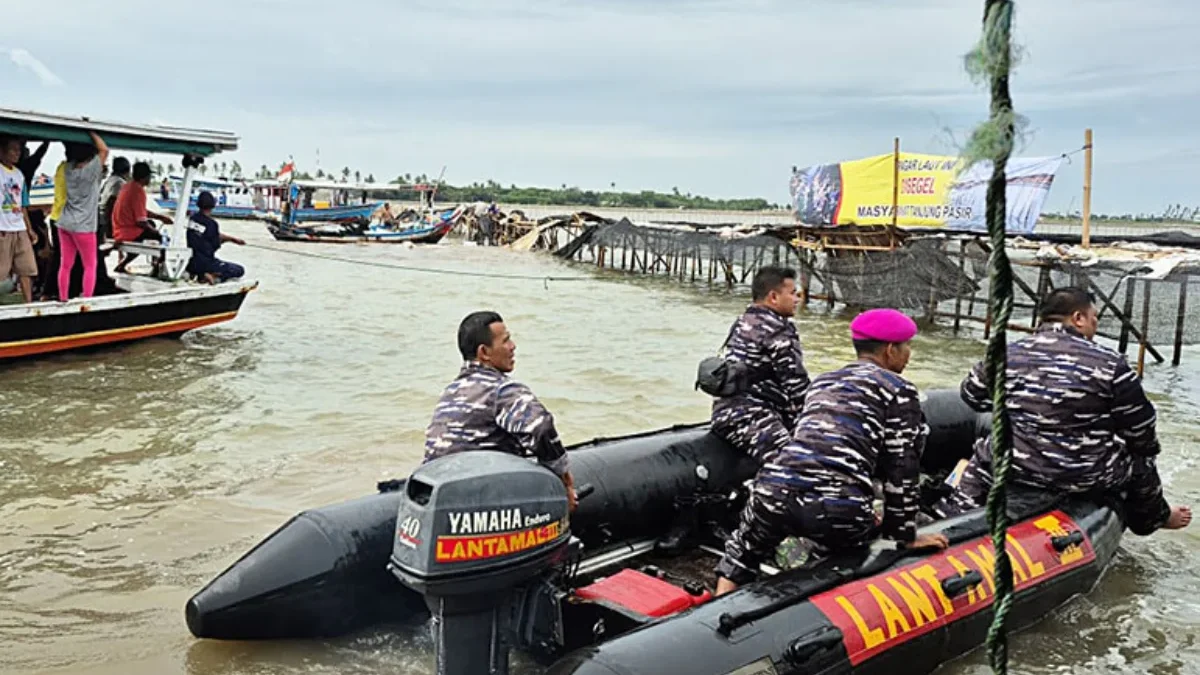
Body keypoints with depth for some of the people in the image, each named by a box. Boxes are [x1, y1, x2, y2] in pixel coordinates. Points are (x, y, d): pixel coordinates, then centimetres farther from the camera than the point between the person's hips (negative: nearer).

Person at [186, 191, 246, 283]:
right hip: (204, 263, -7)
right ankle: (213, 275, -17)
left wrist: (233, 239, 22)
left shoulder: (192, 219, 4)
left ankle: (193, 273, 14)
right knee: (240, 270, 0)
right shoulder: (211, 224, -17)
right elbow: (216, 245, -3)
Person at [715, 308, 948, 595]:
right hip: (838, 509, -5)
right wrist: (906, 535, 15)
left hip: (774, 493, 5)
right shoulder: (899, 389, 10)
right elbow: (901, 469, 6)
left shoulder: (822, 381, 28)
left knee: (742, 552, 32)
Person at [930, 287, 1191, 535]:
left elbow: (972, 396, 10)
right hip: (1089, 477, -1)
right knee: (1140, 464, 28)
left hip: (1015, 469, 1)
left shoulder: (1008, 355, -4)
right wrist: (1149, 450, 19)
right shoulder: (1110, 363, -11)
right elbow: (1140, 429, -3)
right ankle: (1155, 518, 52)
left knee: (981, 460, 30)